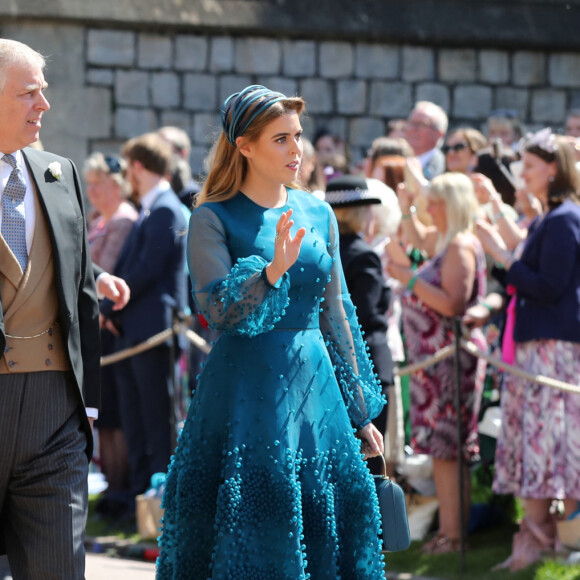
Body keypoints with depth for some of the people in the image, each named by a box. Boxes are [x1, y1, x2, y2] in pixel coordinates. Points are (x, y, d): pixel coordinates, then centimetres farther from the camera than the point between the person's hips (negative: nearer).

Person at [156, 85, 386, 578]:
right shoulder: (213, 219, -4)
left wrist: (360, 409, 16)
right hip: (246, 388, -5)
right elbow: (220, 311, -15)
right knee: (253, 525, -5)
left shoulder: (317, 214, 10)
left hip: (315, 384, 5)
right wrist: (274, 269, -30)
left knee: (335, 505, 2)